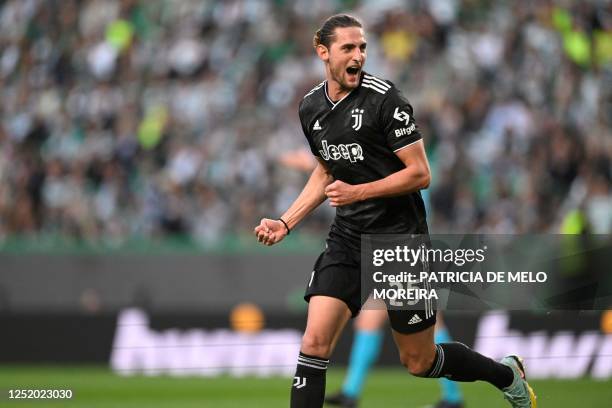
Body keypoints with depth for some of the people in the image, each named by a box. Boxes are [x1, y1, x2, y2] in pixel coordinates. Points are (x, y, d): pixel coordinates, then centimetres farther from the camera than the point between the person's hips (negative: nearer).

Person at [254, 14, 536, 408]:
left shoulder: (385, 99, -14)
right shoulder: (311, 107, 6)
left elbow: (420, 173, -15)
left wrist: (357, 192, -23)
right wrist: (284, 223, 12)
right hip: (347, 238, 5)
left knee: (420, 362, 6)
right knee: (315, 342, -13)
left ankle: (507, 374, 33)